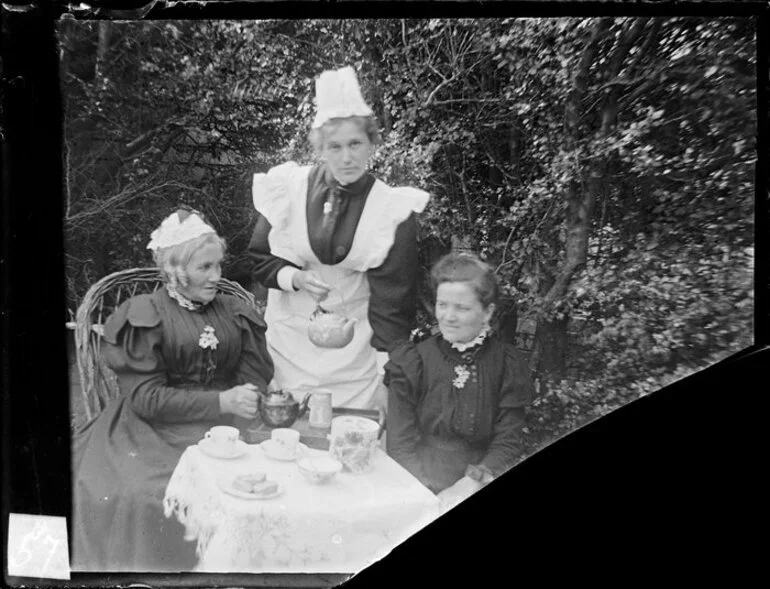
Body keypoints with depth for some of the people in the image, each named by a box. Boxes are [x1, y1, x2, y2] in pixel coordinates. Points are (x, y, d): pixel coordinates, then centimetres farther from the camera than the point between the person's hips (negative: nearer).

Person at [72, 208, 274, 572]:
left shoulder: (234, 312, 11)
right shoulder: (143, 317, -1)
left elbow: (256, 378, 7)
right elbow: (146, 397, -9)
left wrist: (249, 405, -16)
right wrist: (222, 401, -19)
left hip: (227, 425, 3)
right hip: (158, 430, -3)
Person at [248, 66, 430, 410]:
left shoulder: (392, 209, -12)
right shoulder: (287, 188, -8)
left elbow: (393, 295, -11)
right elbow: (258, 259, 4)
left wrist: (389, 373, -14)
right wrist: (295, 278, -16)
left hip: (356, 348, -1)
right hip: (290, 341, 2)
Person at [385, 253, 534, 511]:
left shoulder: (507, 366, 1)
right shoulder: (411, 361, -1)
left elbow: (507, 443, -1)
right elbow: (401, 444, -3)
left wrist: (469, 484, -16)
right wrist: (429, 497, -16)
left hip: (479, 482, 1)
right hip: (418, 483, -1)